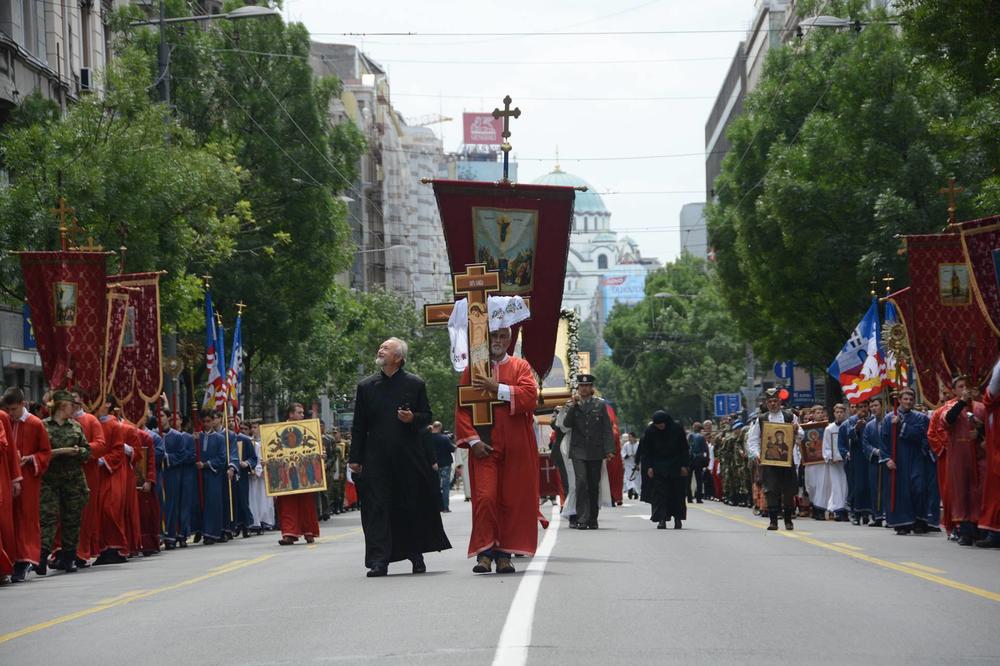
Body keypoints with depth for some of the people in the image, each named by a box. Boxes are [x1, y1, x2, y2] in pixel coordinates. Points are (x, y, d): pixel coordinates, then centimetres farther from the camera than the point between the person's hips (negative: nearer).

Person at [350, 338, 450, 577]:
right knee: (377, 508, -6)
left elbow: (426, 416, 9)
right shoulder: (366, 386, 9)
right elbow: (359, 425, 9)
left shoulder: (415, 384, 5)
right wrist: (355, 458, 4)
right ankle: (379, 561, -6)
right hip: (376, 458, 1)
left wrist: (412, 418, -14)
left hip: (409, 457, -1)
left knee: (413, 507, 6)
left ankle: (416, 556, 21)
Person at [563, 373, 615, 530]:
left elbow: (607, 428, 6)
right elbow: (567, 424, -4)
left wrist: (609, 449, -2)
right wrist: (573, 405, -12)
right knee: (581, 482, -13)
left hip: (596, 452, 1)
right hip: (578, 451, -1)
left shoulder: (600, 404, 8)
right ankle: (582, 519, -15)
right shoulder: (571, 405, 9)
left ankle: (593, 519, 12)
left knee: (594, 486, 4)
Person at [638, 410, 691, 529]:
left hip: (675, 467, 0)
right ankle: (662, 519, -11)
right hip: (658, 467, 0)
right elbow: (646, 451, -2)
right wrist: (648, 467, -9)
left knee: (676, 492, 3)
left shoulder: (677, 429, -9)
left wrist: (684, 466, -6)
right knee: (659, 493, -8)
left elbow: (684, 448, -2)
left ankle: (677, 518, 13)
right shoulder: (650, 430, -7)